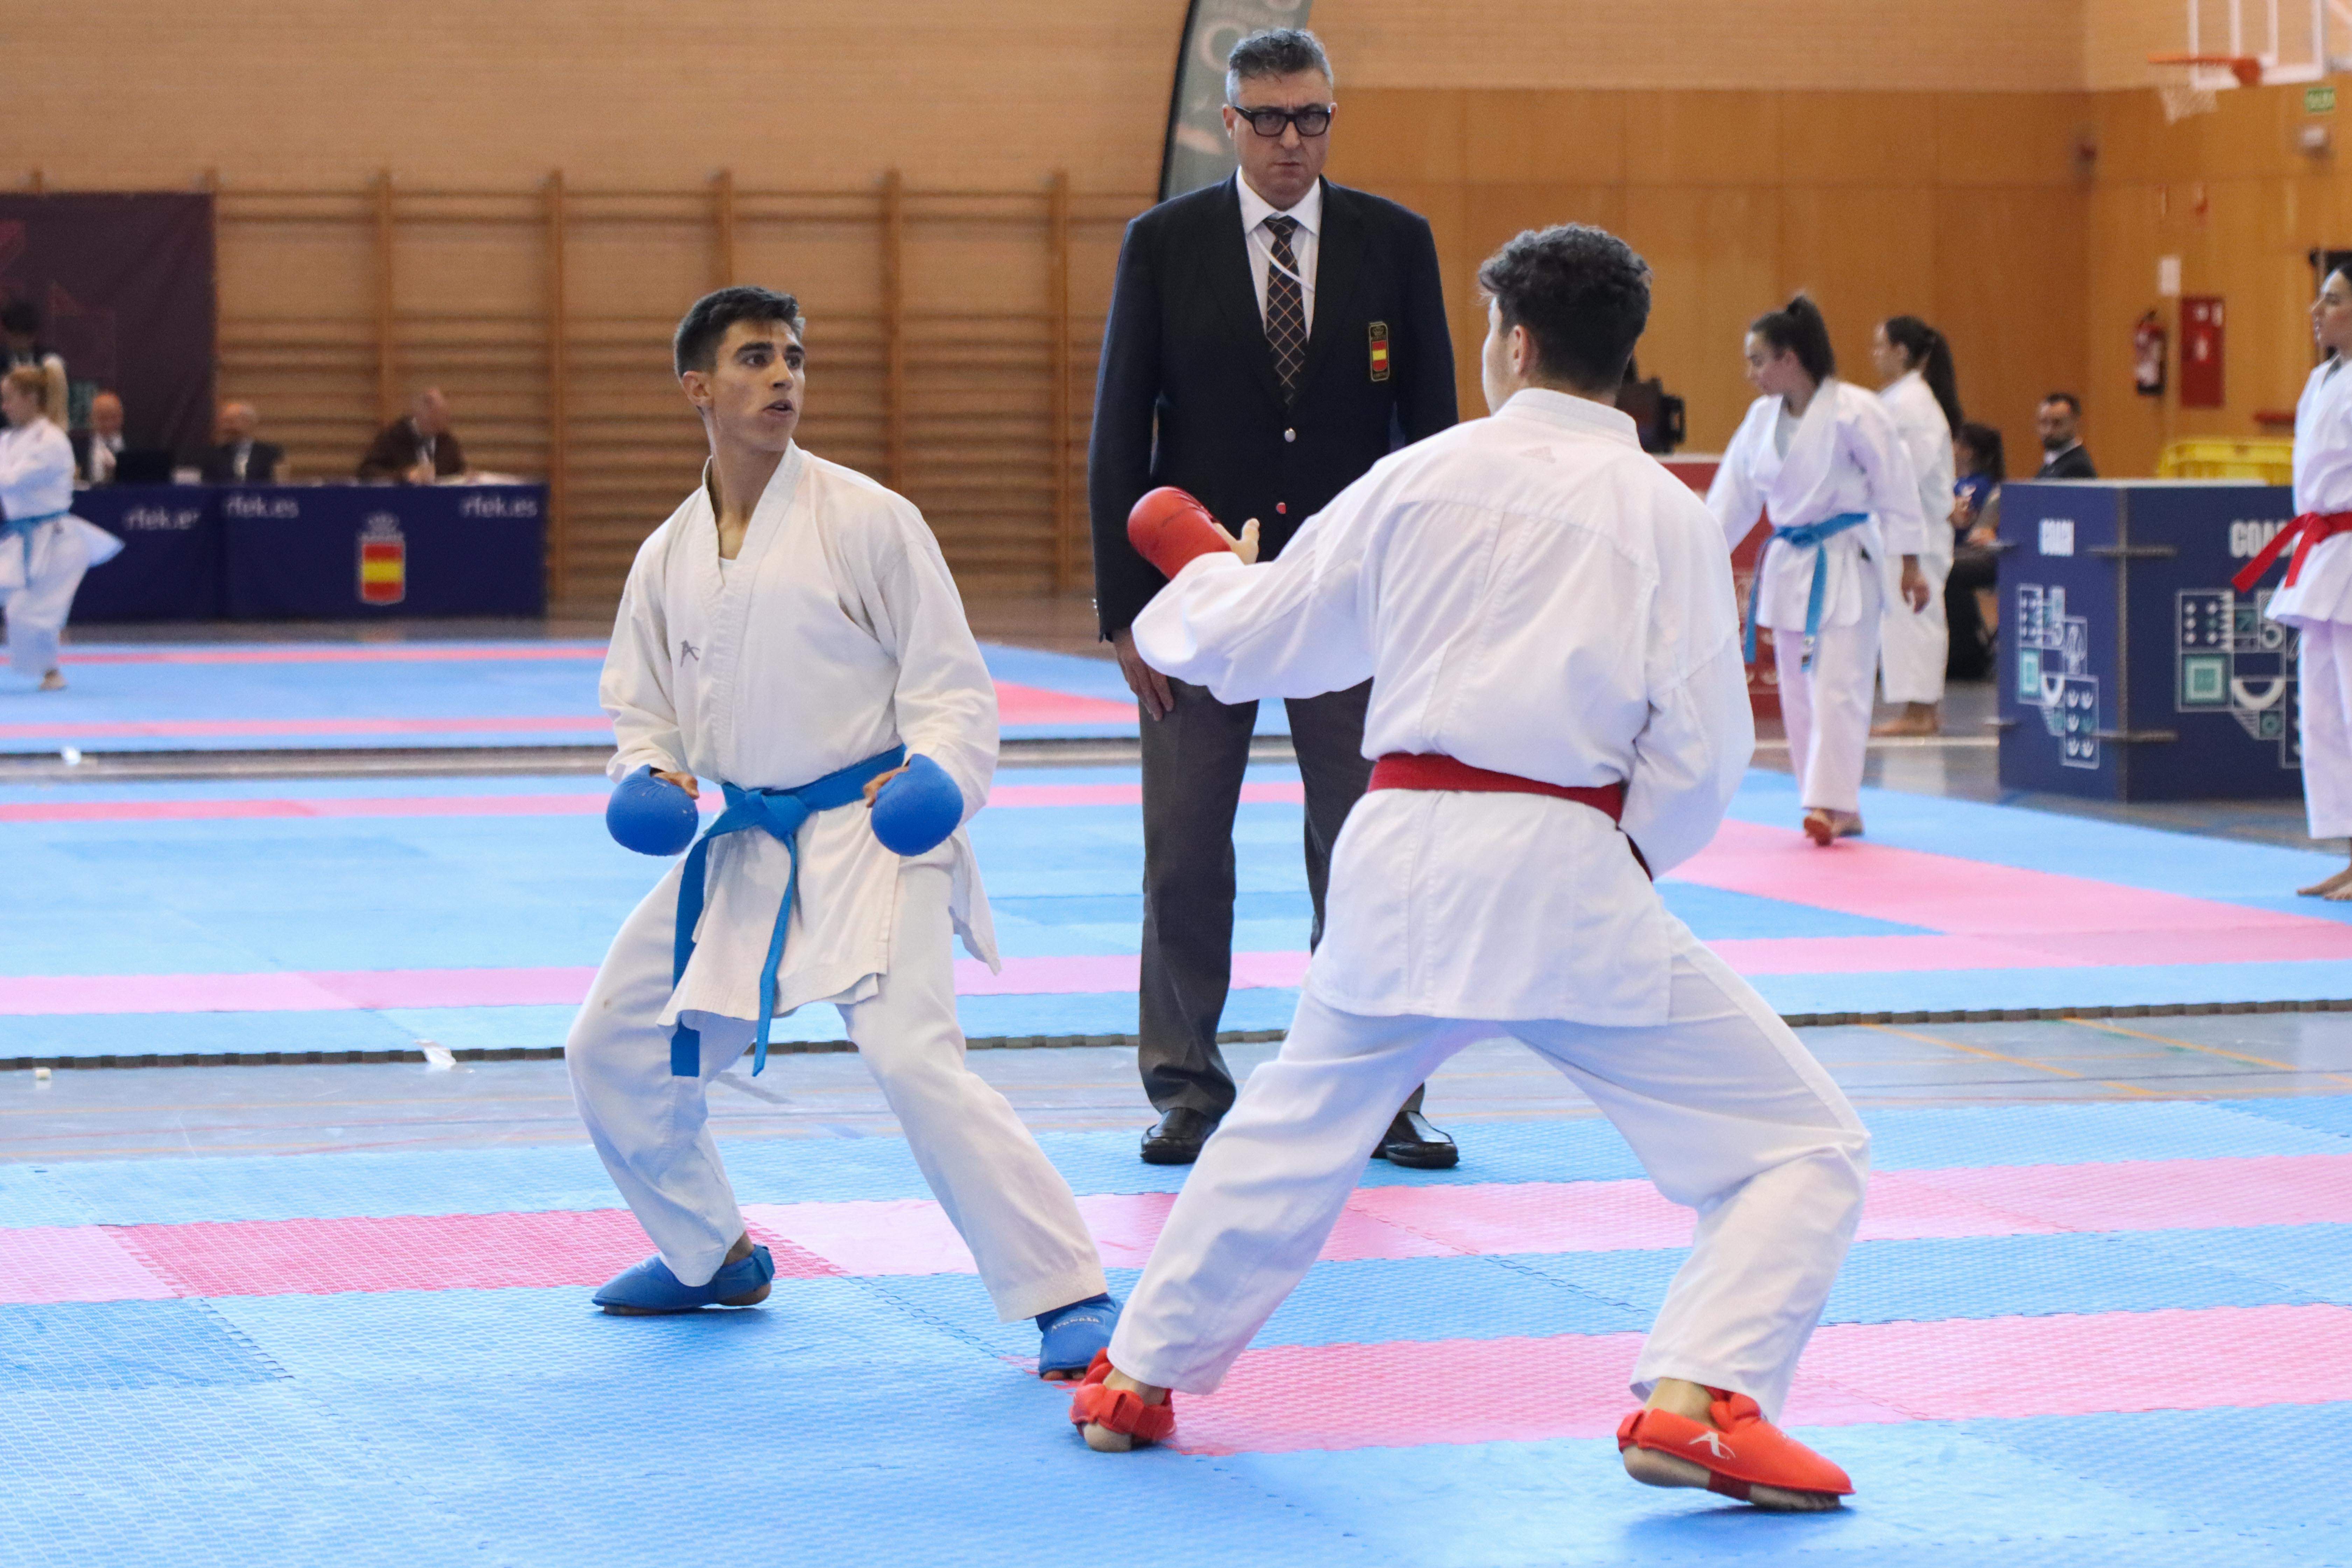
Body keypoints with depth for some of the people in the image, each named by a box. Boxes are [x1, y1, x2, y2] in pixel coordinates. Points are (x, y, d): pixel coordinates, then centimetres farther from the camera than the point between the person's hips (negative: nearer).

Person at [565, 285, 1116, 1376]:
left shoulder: (865, 519, -9)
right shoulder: (669, 559, 8)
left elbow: (950, 680, -7)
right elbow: (640, 710, 16)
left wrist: (937, 777, -24)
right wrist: (654, 780, -5)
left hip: (867, 835, -7)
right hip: (741, 845, 7)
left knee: (914, 1057, -24)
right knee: (614, 1049, 12)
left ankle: (1070, 1297, -18)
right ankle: (711, 1256, 35)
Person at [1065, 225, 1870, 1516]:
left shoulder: (1418, 478, 5)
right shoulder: (1665, 514, -1)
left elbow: (1243, 643, 14)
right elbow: (1700, 748, -4)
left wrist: (1203, 577, 37)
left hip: (1401, 862, 4)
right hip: (1566, 879, -4)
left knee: (1291, 1129, 28)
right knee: (1799, 1147, 2)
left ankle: (1139, 1376, 38)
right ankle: (1693, 1400, -16)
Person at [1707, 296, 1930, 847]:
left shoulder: (1853, 413, -14)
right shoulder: (1762, 418, 7)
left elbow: (1895, 485, -10)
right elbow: (1734, 494, 12)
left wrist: (1909, 565, -9)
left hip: (1845, 565, -7)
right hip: (1789, 566, 7)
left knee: (1837, 687, -13)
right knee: (1798, 692, 8)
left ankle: (1833, 803, -14)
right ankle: (1839, 810, 16)